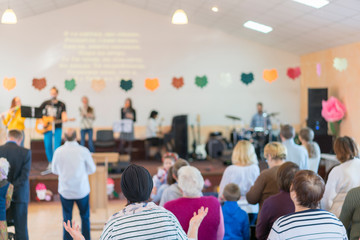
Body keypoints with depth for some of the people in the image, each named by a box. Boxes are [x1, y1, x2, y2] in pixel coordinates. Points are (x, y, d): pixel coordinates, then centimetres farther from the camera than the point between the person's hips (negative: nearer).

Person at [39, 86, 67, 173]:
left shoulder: (61, 104, 2)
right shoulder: (46, 103, 7)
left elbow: (64, 114, -10)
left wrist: (64, 118, -33)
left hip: (57, 128, -2)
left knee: (56, 147, -8)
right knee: (48, 147, 3)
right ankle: (50, 166, 17)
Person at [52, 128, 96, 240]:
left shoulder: (58, 151, -8)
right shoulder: (83, 151, -13)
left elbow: (55, 170, 6)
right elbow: (92, 169, -1)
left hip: (65, 190, 1)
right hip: (82, 190, -1)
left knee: (67, 218, 12)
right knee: (85, 217, 15)